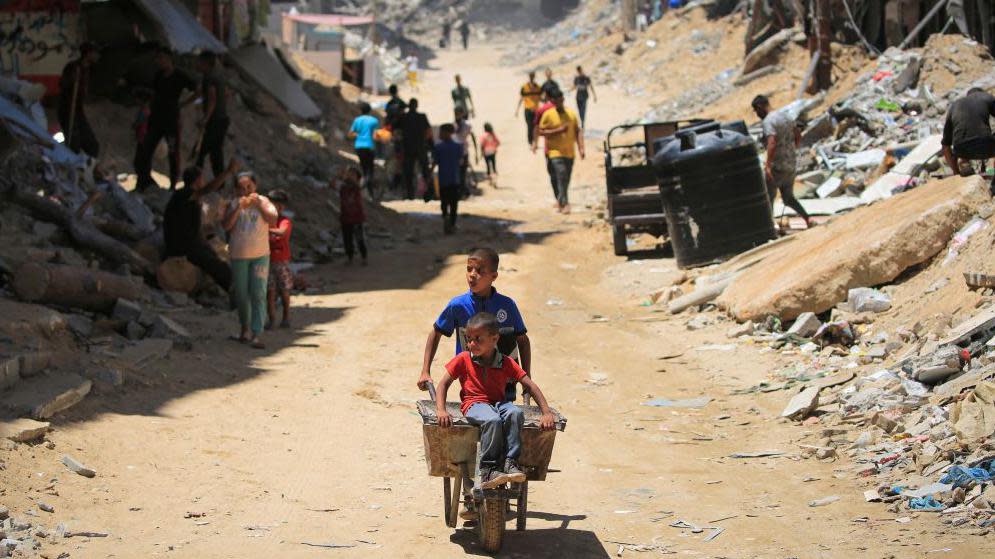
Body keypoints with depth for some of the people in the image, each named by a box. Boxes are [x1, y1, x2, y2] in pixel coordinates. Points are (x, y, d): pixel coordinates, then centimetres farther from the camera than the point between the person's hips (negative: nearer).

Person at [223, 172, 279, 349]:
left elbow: (273, 220, -12)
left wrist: (258, 204, -19)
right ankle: (245, 329, 29)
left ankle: (256, 333, -11)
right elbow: (226, 226, -10)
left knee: (258, 294, -8)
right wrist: (238, 208, -20)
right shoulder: (234, 204, 1)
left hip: (260, 255, -1)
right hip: (238, 256, 1)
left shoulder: (263, 201, 1)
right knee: (241, 294, 11)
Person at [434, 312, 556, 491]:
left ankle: (510, 462, -28)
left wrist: (547, 413, -13)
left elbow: (530, 385, -1)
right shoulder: (463, 360, 3)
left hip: (499, 403, 2)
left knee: (515, 413, -33)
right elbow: (443, 383, 1)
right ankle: (488, 471, -31)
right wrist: (441, 410, -17)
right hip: (474, 404, -2)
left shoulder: (506, 363, 4)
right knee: (493, 420, -36)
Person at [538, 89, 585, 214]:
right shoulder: (548, 114, -3)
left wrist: (581, 148, 1)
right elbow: (541, 131, -4)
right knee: (561, 176, -20)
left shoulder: (571, 114, 8)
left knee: (566, 180, 11)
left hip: (569, 153, 5)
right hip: (555, 152, -4)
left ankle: (560, 201, 30)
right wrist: (558, 130, -15)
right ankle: (564, 204, -22)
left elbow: (578, 132, 11)